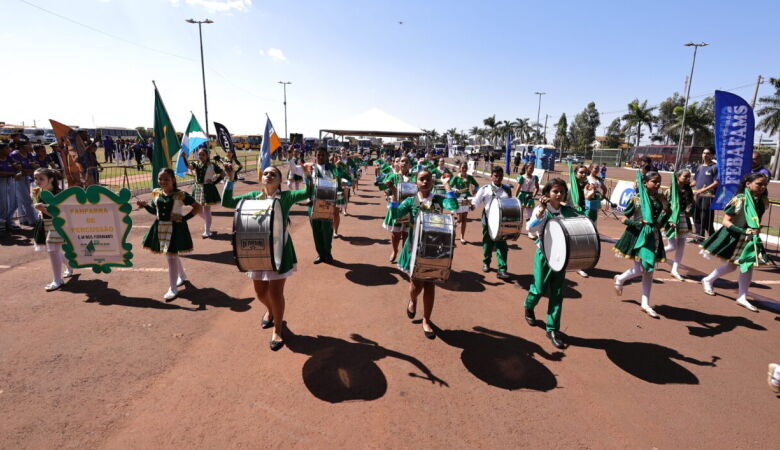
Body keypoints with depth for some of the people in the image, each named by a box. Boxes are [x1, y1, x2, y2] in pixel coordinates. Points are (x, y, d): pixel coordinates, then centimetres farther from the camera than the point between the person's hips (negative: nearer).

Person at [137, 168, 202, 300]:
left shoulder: (180, 195, -13)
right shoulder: (156, 193, 3)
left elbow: (198, 207, -9)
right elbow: (154, 210, 14)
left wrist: (184, 218, -16)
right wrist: (145, 205, -6)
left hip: (175, 228, -6)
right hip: (160, 227, 6)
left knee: (171, 256, -7)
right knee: (173, 255, 19)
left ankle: (173, 289, 2)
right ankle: (182, 277, 44)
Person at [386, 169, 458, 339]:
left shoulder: (439, 200, -1)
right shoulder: (411, 201, -2)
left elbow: (454, 208, -22)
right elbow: (395, 214, -17)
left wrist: (448, 188, -17)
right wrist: (394, 194, -22)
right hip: (415, 247, 0)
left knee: (430, 285, 7)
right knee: (417, 284, 8)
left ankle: (426, 320, 23)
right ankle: (412, 301, 45)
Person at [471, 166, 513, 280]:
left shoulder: (507, 190, 5)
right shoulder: (485, 189, -2)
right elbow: (475, 202, -6)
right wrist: (471, 205, -27)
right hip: (488, 220, -1)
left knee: (502, 245, -4)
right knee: (488, 243, 13)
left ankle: (502, 270, -3)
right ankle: (486, 263, 34)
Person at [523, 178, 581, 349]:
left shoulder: (568, 211, 0)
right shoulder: (540, 210, -10)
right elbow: (530, 229, -23)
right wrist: (541, 211, -29)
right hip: (544, 254, -3)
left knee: (557, 293, 4)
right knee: (540, 288, 4)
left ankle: (552, 329, 14)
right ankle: (529, 307, 39)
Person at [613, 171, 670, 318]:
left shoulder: (661, 199, 4)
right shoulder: (637, 198, -9)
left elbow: (662, 221, 5)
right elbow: (624, 218, -6)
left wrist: (666, 211, -13)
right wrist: (638, 223, -17)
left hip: (653, 237, 5)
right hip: (637, 235, -5)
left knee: (649, 271, 8)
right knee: (640, 269, -7)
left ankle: (645, 304, 16)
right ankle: (620, 279, 26)